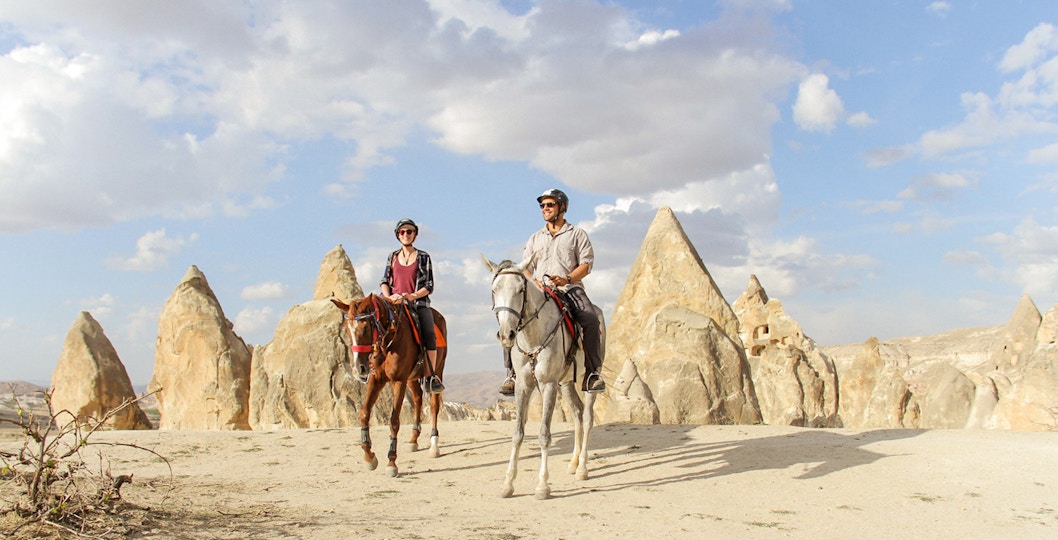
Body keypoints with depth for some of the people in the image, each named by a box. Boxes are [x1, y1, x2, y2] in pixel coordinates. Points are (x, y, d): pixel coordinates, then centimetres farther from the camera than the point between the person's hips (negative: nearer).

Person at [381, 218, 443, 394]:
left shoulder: (423, 257, 8)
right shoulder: (393, 257, 17)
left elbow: (429, 286, 2)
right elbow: (384, 282, 14)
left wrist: (412, 296, -15)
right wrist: (388, 297, -7)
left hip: (419, 303, -3)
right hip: (394, 303, 3)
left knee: (429, 334, -26)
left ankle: (432, 376, -18)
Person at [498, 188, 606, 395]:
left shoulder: (577, 234, 13)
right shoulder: (535, 239, 23)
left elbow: (586, 264, 2)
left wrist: (567, 279, -16)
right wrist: (534, 282, -5)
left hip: (570, 289, -3)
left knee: (591, 320, -30)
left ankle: (593, 372, -21)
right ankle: (512, 373, -14)